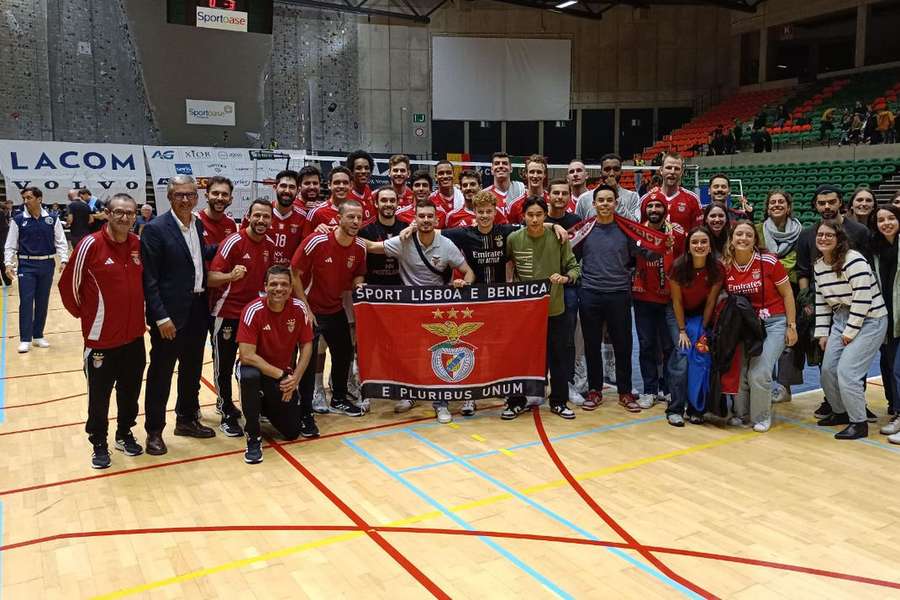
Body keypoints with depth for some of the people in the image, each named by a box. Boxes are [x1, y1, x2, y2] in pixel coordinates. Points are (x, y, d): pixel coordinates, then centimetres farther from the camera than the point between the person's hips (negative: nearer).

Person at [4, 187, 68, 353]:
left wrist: (63, 260, -7)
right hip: (26, 265, -1)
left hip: (47, 264, 2)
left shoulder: (52, 219, 1)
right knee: (26, 301, -5)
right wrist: (8, 264, -9)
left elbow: (60, 241, 4)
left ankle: (38, 335, 22)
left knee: (42, 302, 10)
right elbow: (10, 245, 1)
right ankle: (25, 339, 2)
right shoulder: (18, 220, -1)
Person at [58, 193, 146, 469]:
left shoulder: (139, 244, 0)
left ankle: (125, 433, 35)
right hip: (101, 337, -4)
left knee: (130, 390, 16)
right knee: (99, 394, 9)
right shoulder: (91, 244, -14)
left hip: (134, 335, 4)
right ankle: (99, 444, 26)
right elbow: (69, 285, -5)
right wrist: (83, 313, 5)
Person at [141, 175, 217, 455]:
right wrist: (161, 317, -18)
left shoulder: (198, 224, 8)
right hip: (170, 313, -6)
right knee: (161, 374, 6)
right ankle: (154, 430, 19)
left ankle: (187, 419, 34)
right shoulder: (155, 229, -12)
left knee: (192, 370, 18)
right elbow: (149, 279, -14)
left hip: (198, 309, 7)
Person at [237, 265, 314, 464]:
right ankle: (253, 438, -20)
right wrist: (281, 375, -29)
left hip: (285, 372, 3)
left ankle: (267, 406, 31)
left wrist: (295, 378, -17)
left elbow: (306, 346, -4)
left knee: (292, 432, -3)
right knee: (249, 376, -40)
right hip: (256, 366, -3)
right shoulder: (253, 311, -22)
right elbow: (246, 356, -26)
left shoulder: (299, 309, -12)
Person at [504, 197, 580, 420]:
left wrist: (565, 278, -23)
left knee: (558, 355, 10)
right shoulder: (513, 239, -6)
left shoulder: (558, 238, -8)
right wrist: (509, 283, 5)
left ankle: (558, 401, 26)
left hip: (554, 308, 0)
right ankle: (516, 402, 24)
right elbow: (508, 260, 14)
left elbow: (574, 266, -4)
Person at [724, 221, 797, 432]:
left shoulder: (769, 262, -13)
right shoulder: (726, 267, -2)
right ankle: (741, 414, 20)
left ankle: (762, 417, 11)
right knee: (739, 371, -3)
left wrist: (791, 326, -4)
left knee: (759, 373, -12)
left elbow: (787, 294, -5)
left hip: (773, 322, -4)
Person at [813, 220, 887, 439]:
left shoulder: (854, 261, -18)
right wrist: (822, 333, 9)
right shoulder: (818, 266, 6)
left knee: (846, 370, -14)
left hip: (868, 320, -8)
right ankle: (840, 412, 28)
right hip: (841, 319, 8)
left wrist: (851, 331, -17)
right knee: (828, 369, 6)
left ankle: (859, 423, 1)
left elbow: (863, 298, -22)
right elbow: (821, 300, 12)